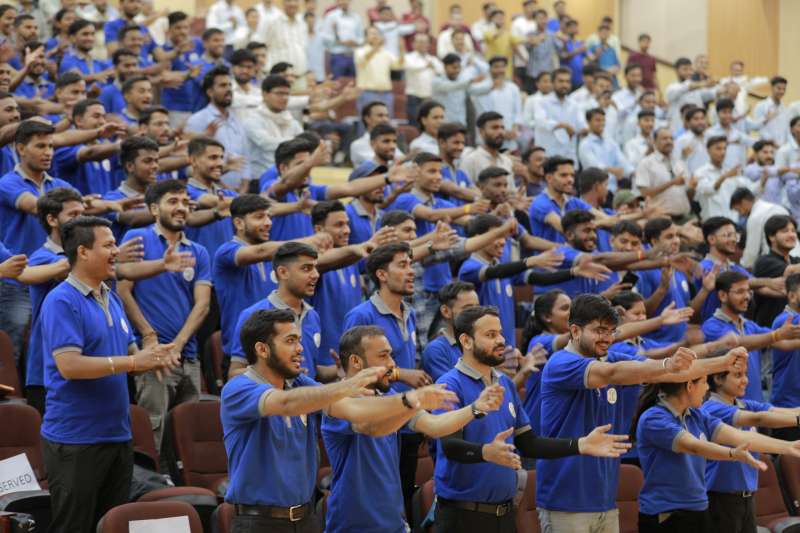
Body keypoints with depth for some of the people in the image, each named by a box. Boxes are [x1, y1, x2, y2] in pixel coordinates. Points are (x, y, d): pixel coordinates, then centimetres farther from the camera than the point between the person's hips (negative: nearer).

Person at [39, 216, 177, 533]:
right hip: (75, 441, -8)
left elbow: (130, 356, 19)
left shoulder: (112, 300, 14)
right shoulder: (62, 302, -13)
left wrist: (153, 358, -4)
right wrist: (132, 362, -22)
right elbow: (69, 365, -23)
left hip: (118, 435, 8)